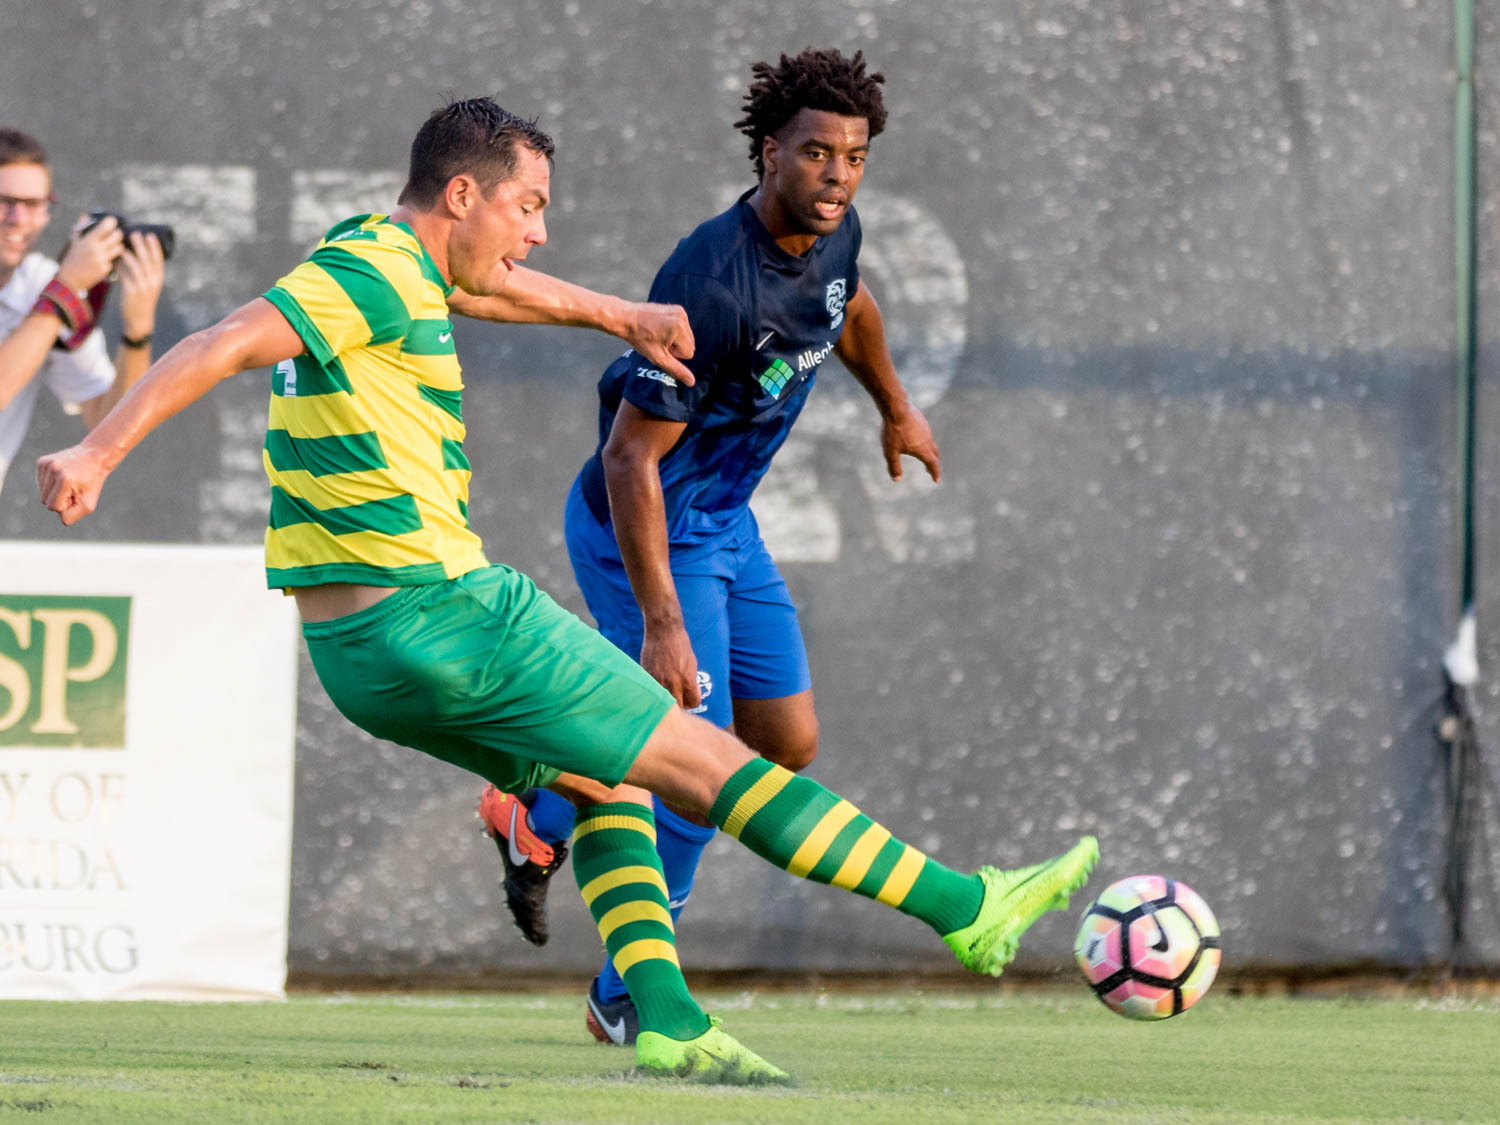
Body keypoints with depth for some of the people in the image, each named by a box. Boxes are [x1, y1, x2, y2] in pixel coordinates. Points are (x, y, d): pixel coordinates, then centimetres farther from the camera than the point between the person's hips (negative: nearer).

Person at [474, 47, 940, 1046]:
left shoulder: (833, 237, -6)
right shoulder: (714, 285, -32)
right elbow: (628, 457, -30)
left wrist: (896, 409, 37)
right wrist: (661, 625, -32)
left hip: (725, 523, 9)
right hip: (647, 536, -9)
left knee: (788, 747, 11)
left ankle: (543, 814, 27)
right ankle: (629, 1000, 12)